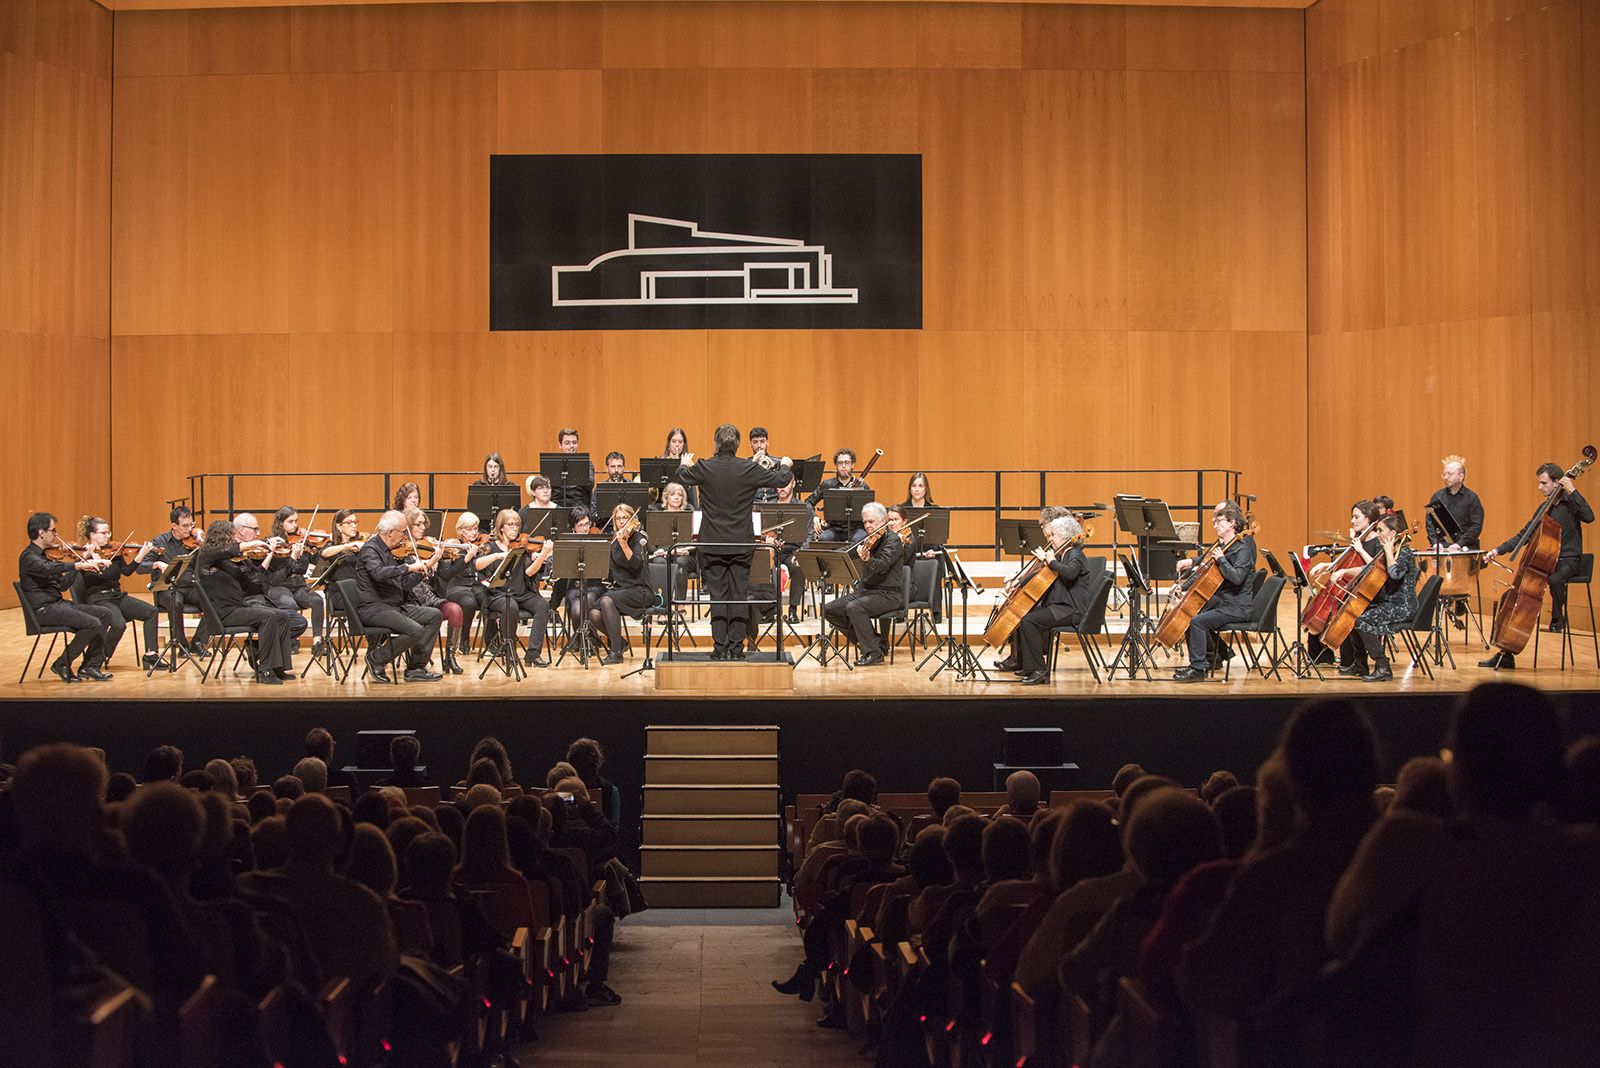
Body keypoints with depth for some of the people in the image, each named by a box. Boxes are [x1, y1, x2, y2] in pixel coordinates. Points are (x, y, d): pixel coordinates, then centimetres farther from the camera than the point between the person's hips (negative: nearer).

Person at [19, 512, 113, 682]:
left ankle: (89, 666, 0)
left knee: (105, 614, 1)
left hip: (58, 604, 10)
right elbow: (49, 569, -35)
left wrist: (81, 563, 7)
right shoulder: (29, 557, -13)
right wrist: (78, 565, -40)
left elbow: (62, 584, 16)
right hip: (44, 610, -10)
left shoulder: (44, 555, 18)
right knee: (92, 624, -23)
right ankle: (62, 664, -8)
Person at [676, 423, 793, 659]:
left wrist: (685, 464, 36)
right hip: (741, 543, 0)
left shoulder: (704, 468, -8)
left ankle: (720, 647, 4)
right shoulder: (749, 469, -9)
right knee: (739, 595, 6)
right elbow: (780, 480, 2)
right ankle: (736, 647, 6)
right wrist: (784, 465, 25)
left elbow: (682, 477, 12)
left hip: (713, 543, 0)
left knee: (717, 595, 5)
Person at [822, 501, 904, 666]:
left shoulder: (893, 540, -9)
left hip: (887, 593, -8)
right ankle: (868, 639, 5)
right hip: (864, 589, 8)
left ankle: (873, 653, -23)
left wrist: (868, 559, -45)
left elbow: (882, 566, -27)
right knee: (829, 609, -4)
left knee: (854, 608, -34)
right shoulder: (868, 540, 15)